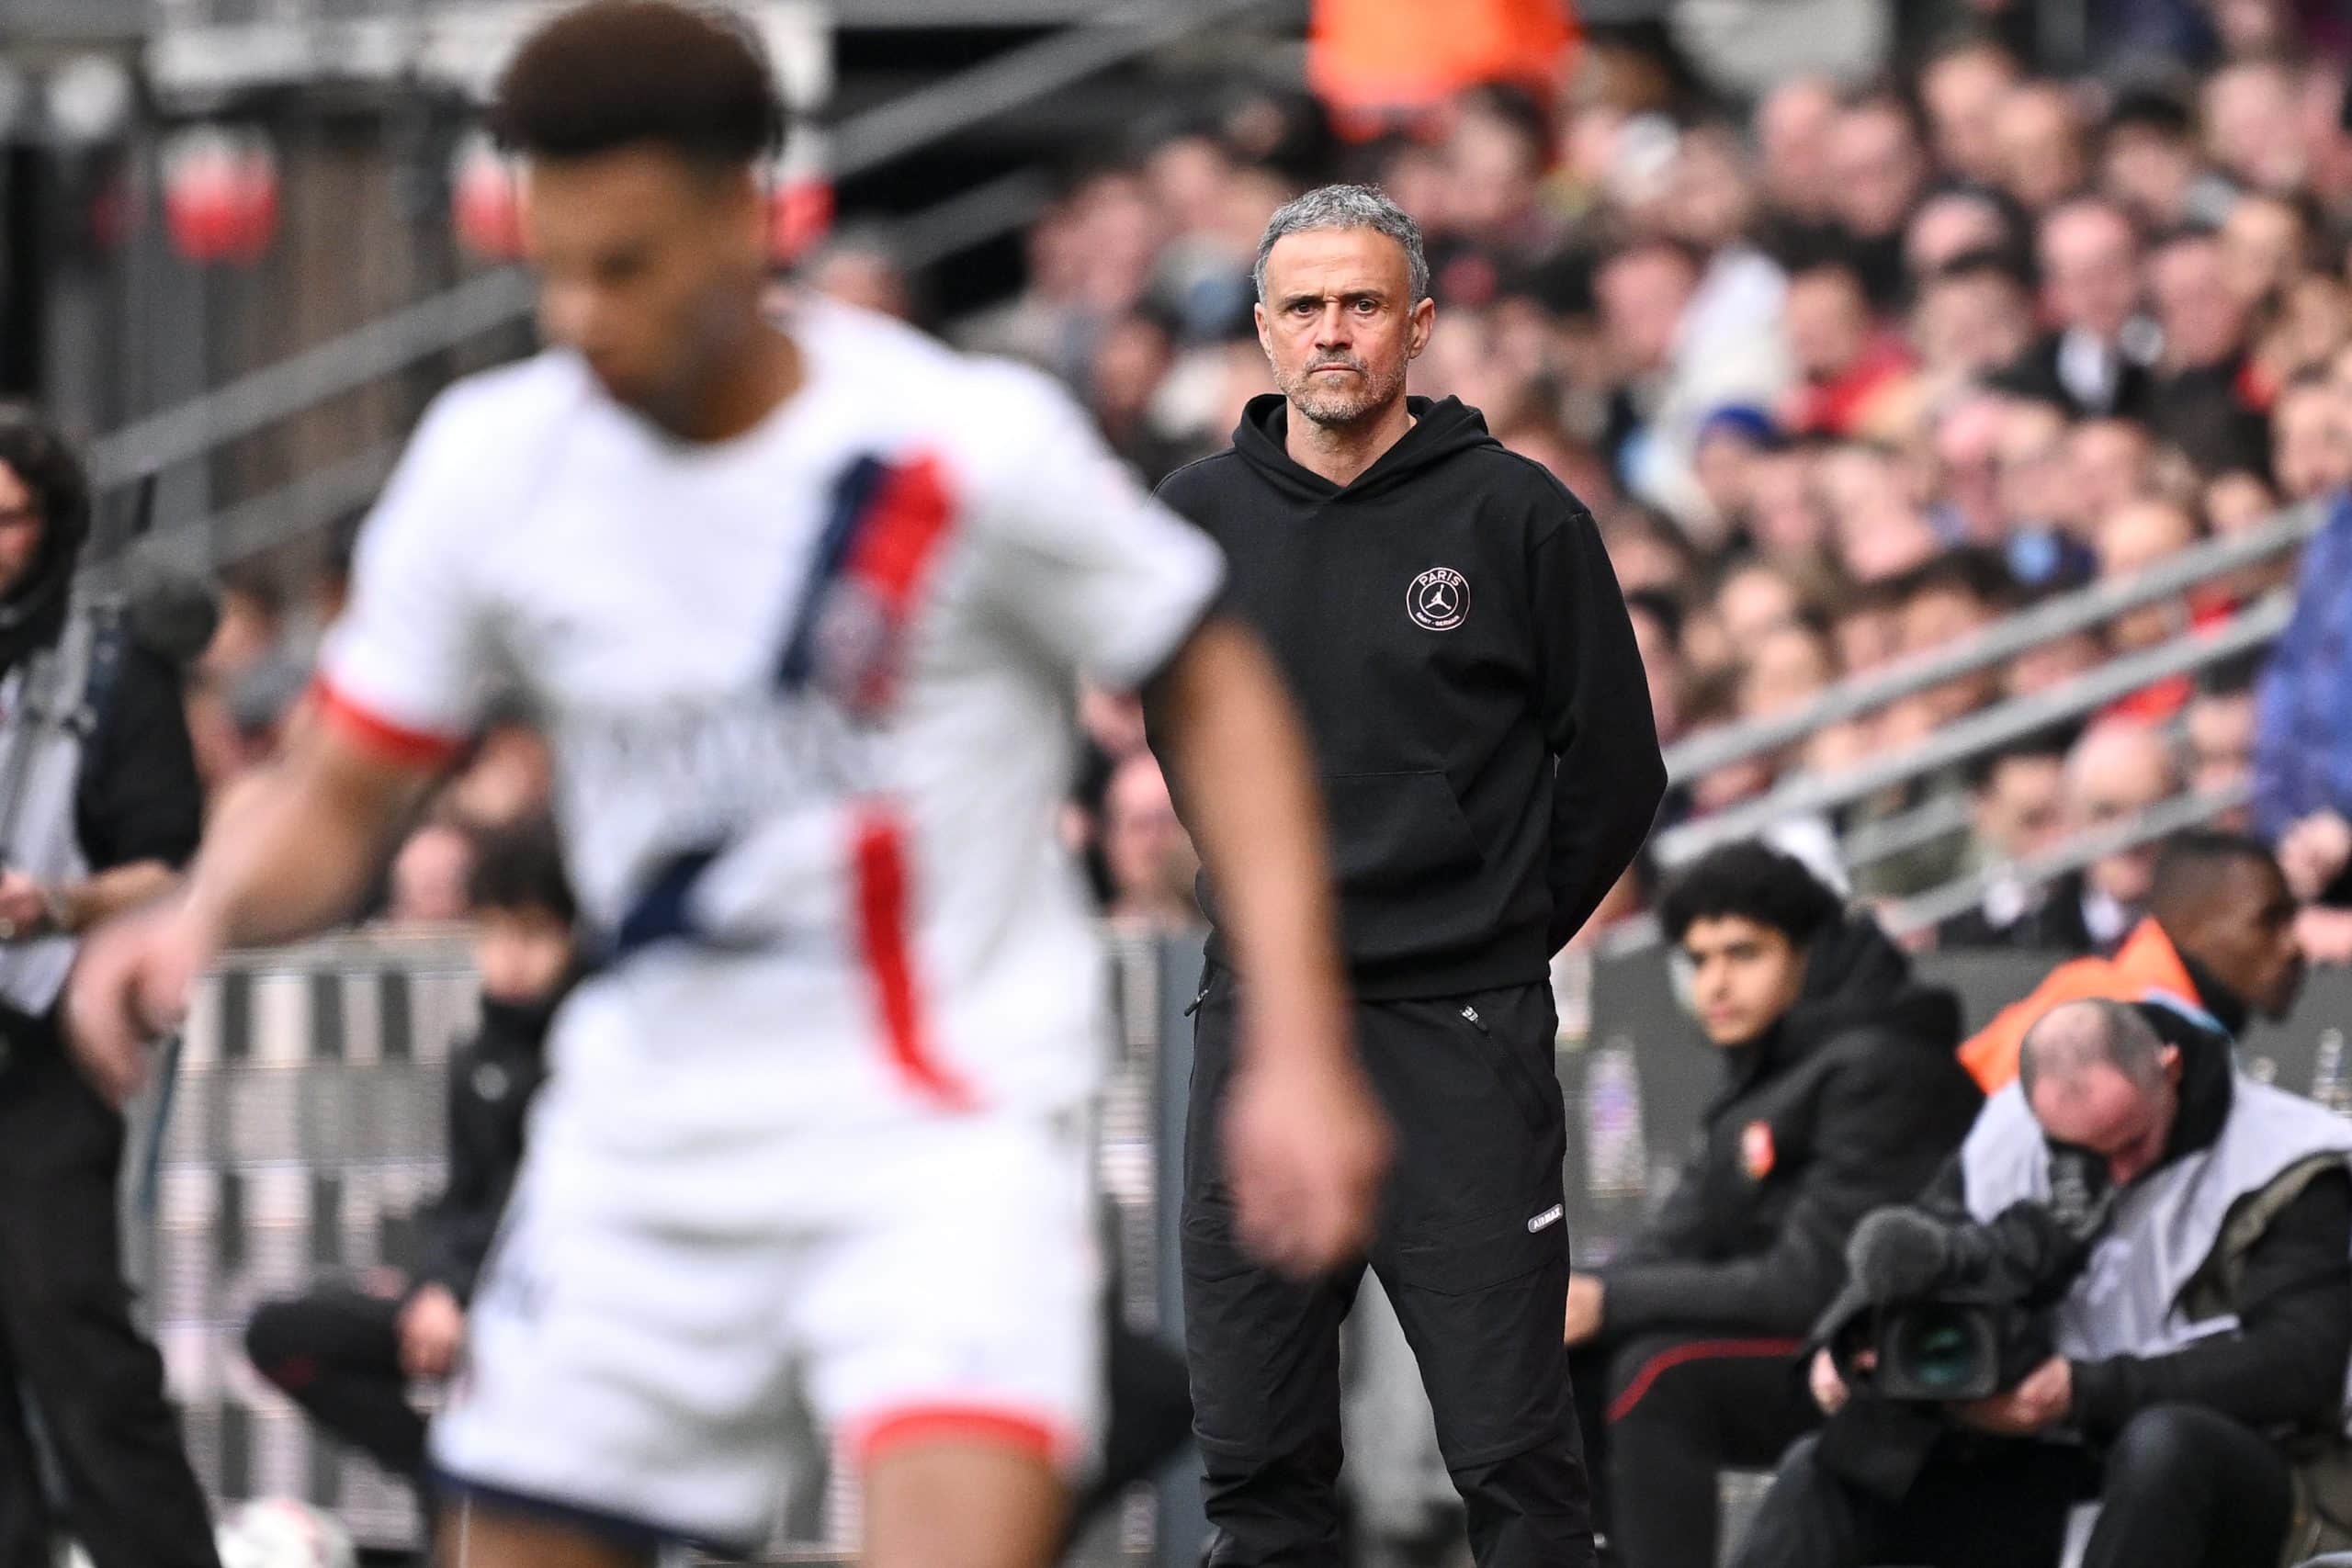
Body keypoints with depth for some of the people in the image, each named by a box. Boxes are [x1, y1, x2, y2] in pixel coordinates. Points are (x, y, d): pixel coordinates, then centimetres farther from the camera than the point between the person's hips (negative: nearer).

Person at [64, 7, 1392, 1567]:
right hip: (650, 1122, 4)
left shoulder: (968, 442, -14)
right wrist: (204, 914, -18)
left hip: (950, 1123, -4)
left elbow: (1214, 694, -2)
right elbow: (339, 795, 5)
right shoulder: (492, 463, -3)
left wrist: (1297, 1048, -10)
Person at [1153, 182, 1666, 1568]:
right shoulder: (1196, 520, 7)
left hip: (1461, 1037, -4)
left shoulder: (1517, 515, -4)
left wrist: (1499, 934, 7)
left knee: (1513, 1455, -5)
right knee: (1255, 1456, 4)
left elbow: (1615, 770, 3)